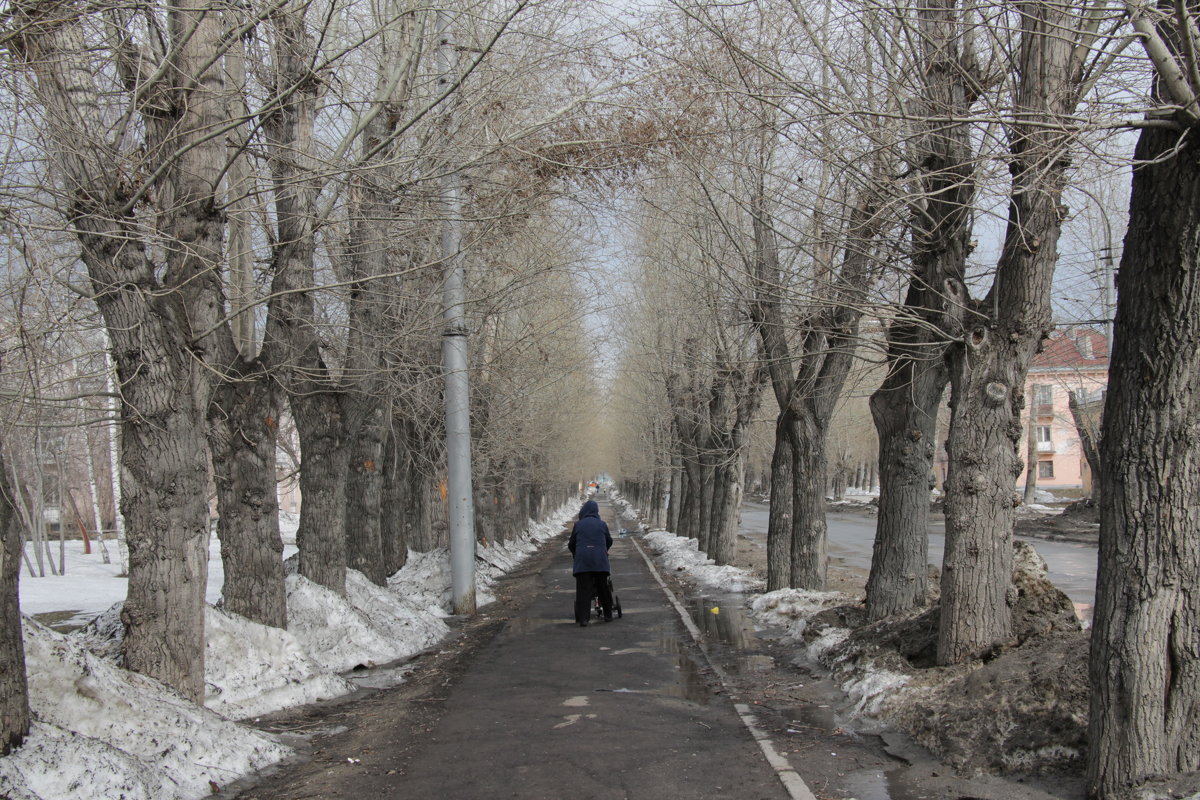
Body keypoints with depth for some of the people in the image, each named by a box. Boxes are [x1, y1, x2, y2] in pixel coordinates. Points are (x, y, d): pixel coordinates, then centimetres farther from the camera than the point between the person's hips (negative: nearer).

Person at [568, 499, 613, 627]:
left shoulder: (578, 524, 8)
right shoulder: (602, 524, 9)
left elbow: (571, 544, 14)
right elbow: (609, 541, 20)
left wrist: (575, 553, 35)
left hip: (582, 560, -1)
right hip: (600, 560, 1)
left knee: (583, 589, -2)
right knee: (603, 588, 13)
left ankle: (582, 619, -10)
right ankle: (608, 615, 21)